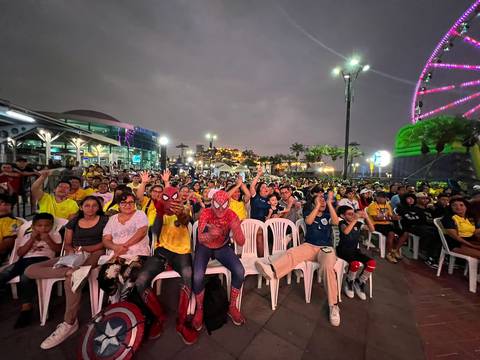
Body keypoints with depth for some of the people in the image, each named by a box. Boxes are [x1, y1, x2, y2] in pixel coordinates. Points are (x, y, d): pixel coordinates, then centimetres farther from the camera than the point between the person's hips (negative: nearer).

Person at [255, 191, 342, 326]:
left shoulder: (328, 215, 14)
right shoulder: (309, 213, 13)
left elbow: (336, 221, -9)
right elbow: (308, 221, -11)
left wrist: (330, 203, -11)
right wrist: (317, 205, -9)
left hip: (326, 247, 0)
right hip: (309, 245, 0)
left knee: (328, 266, -32)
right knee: (292, 252, -29)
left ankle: (333, 305, -19)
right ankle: (271, 270, -52)